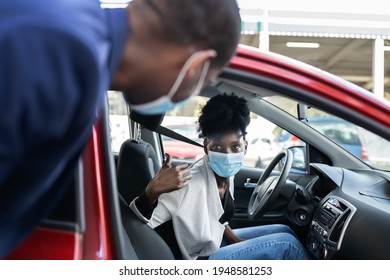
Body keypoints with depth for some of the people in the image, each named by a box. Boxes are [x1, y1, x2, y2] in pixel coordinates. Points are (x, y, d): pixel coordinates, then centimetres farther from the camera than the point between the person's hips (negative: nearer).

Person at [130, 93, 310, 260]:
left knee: (283, 231, 11)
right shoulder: (190, 183, -32)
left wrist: (237, 241, -4)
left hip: (215, 243, 7)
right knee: (287, 244, -11)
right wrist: (152, 190, -52)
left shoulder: (227, 173, -8)